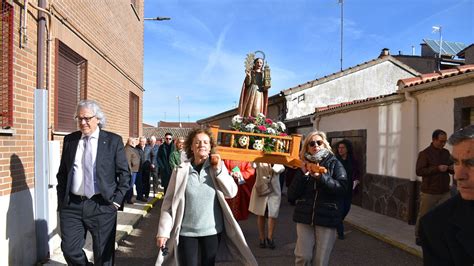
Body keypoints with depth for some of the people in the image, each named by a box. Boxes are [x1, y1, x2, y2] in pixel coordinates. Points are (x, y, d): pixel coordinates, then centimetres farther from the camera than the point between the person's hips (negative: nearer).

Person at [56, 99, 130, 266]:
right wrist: (61, 201, 7)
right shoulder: (69, 140, 8)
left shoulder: (113, 140, -2)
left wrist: (117, 200, -7)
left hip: (101, 206, -3)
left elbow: (124, 174, -1)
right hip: (71, 205, 3)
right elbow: (62, 174, 13)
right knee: (70, 250, 6)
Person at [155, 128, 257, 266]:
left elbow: (232, 192, -7)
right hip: (186, 232, -1)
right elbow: (169, 202, -3)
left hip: (212, 231, 2)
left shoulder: (218, 166, 0)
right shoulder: (180, 170, -5)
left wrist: (218, 169, -14)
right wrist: (163, 232, -6)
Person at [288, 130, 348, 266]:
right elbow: (291, 196, 0)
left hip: (327, 218, -2)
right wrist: (302, 174, -10)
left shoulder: (334, 163, 2)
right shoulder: (304, 166, 8)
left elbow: (343, 188, -13)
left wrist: (321, 177, -22)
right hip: (305, 217, 2)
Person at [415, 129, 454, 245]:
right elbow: (419, 171, -16)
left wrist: (451, 168, -6)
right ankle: (419, 237, 23)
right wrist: (437, 168, -24)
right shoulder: (424, 153, -9)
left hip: (445, 192, 5)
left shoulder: (446, 153, 8)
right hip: (429, 192, -4)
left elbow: (450, 168, 18)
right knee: (423, 216, 7)